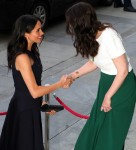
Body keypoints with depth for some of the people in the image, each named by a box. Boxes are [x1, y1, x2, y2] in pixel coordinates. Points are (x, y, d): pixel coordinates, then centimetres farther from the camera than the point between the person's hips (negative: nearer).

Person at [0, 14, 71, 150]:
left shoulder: (31, 51, 5)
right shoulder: (22, 57, -25)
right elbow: (34, 91, -25)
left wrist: (42, 102, 13)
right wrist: (60, 84, -15)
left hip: (29, 107, 9)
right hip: (24, 110, -9)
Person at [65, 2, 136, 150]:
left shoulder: (109, 36, -30)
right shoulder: (92, 35, -5)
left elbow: (123, 70, -25)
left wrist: (108, 96, -19)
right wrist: (74, 75, 6)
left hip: (122, 86, -8)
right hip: (106, 82, 8)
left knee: (111, 131, 6)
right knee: (97, 126, 20)